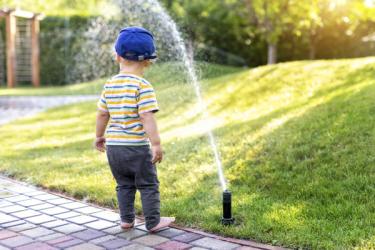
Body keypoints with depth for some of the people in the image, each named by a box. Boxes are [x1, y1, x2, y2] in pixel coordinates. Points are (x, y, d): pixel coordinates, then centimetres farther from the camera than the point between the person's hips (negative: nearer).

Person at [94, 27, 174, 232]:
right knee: (148, 185, 8)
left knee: (124, 184, 19)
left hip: (113, 145, 6)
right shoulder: (143, 86, -14)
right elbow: (147, 117, -21)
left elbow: (101, 114, 12)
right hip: (137, 146, -6)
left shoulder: (110, 85, 5)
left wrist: (99, 136, 26)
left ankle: (127, 219, 24)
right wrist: (156, 144, -19)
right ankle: (153, 222, 15)